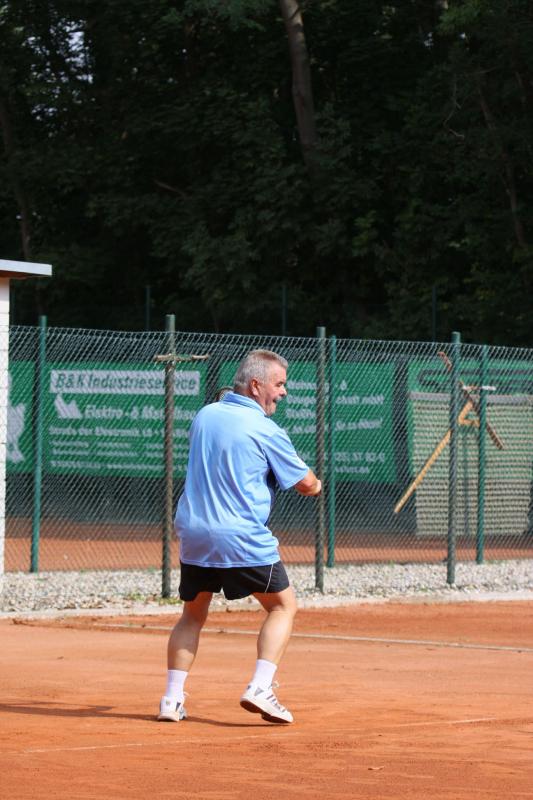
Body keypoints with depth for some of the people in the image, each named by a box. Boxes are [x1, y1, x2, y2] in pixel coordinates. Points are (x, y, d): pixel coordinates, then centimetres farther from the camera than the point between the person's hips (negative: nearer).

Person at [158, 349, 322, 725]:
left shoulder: (204, 416, 9)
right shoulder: (266, 431, -9)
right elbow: (309, 485, 0)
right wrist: (314, 484, 23)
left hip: (193, 535, 5)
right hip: (244, 540, -5)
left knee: (193, 615, 19)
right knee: (283, 606, 10)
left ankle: (172, 699, 10)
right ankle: (260, 688, -4)